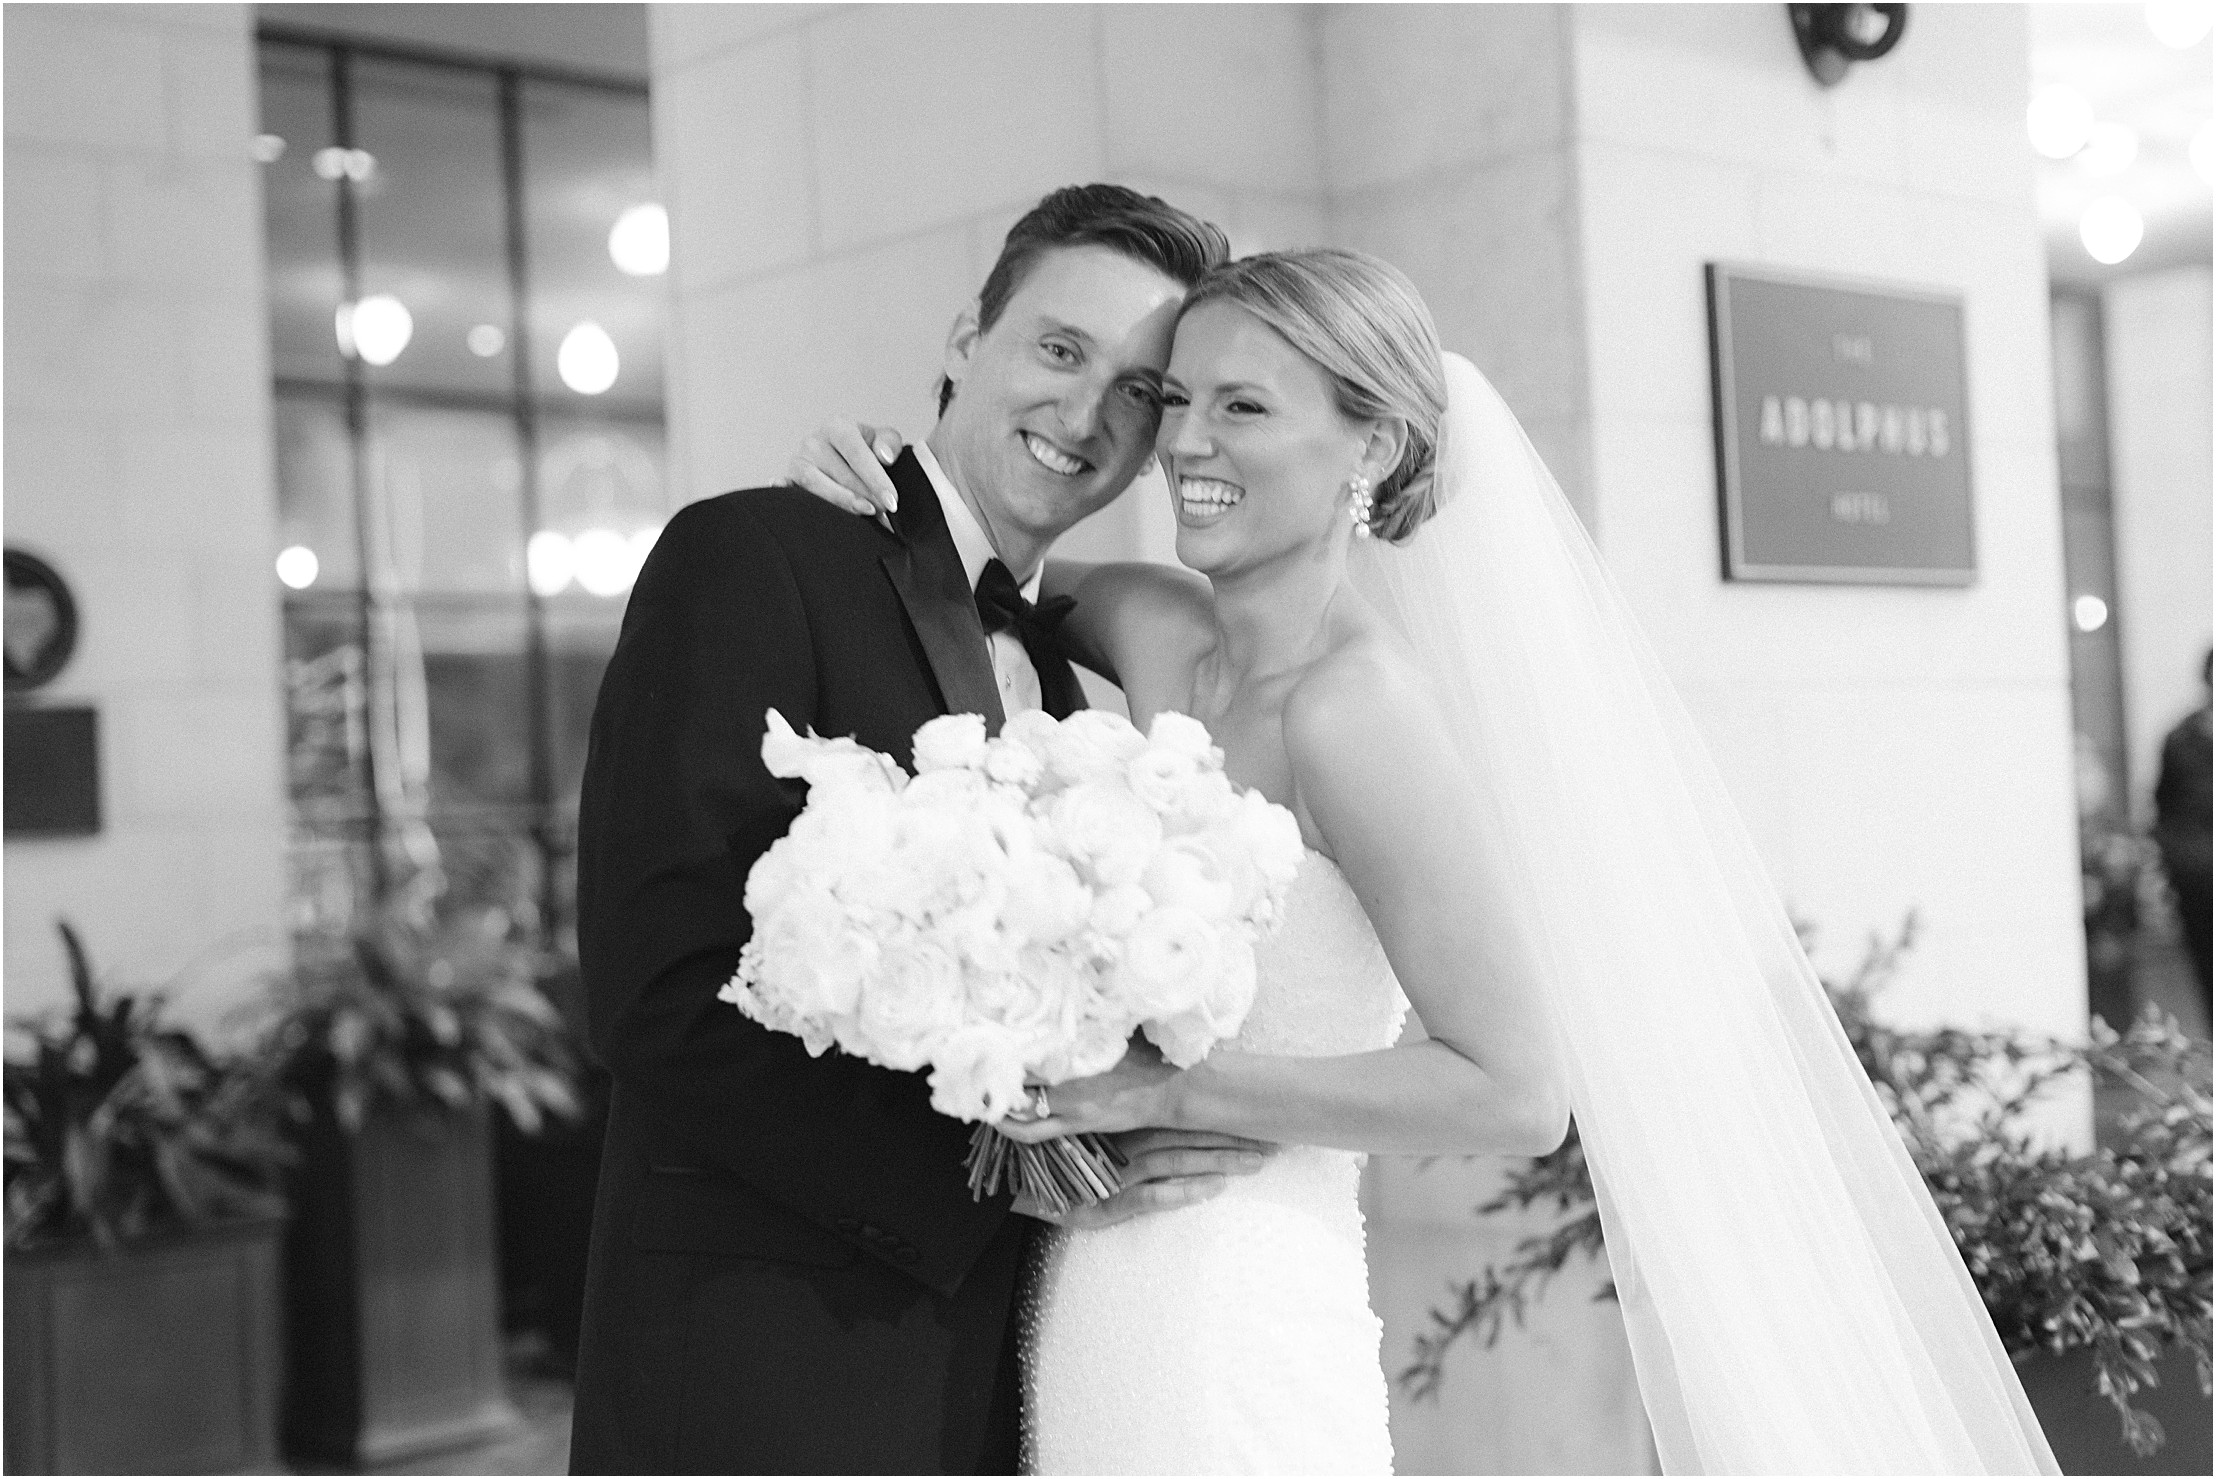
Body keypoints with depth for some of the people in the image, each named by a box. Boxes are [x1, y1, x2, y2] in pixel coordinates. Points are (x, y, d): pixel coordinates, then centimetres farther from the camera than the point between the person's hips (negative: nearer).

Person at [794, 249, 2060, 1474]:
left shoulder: (1352, 701, -16)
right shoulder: (1156, 630, 3)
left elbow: (1513, 1093, -18)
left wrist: (1166, 1088, -18)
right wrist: (882, 485, 5)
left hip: (1232, 1335, -7)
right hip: (1104, 1324, 7)